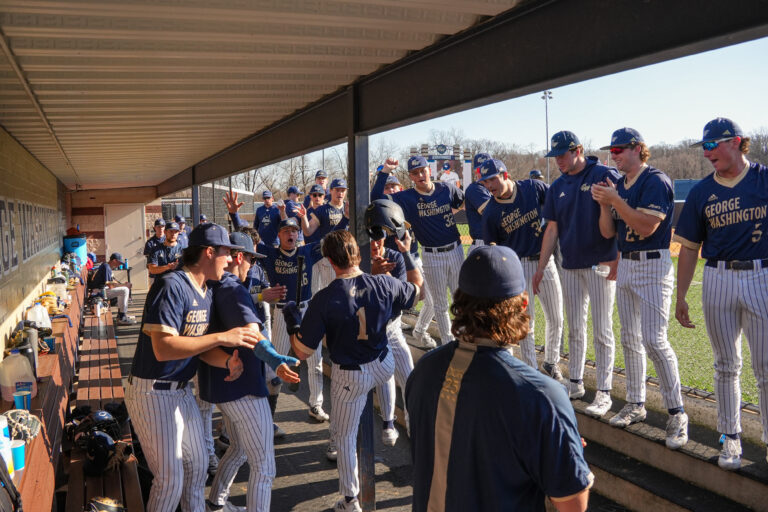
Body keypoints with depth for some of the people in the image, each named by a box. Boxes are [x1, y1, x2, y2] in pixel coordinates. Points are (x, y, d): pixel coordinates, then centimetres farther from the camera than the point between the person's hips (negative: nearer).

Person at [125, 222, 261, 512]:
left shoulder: (205, 292, 7)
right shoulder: (172, 286, -23)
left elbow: (200, 345, 5)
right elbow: (163, 348, -31)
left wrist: (228, 361, -16)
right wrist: (222, 338, -29)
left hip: (181, 391, 9)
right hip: (154, 393, -9)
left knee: (197, 465, 22)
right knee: (170, 480, 1)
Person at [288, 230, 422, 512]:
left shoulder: (324, 299, -26)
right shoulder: (385, 284, -17)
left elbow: (303, 352, -20)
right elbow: (417, 290, 7)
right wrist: (407, 252, 17)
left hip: (349, 377, -3)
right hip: (384, 367, 4)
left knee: (345, 435, 17)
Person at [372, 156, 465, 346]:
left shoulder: (447, 189, 0)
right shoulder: (406, 198, -7)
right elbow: (376, 198, -16)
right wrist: (384, 172, -21)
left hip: (455, 250, 2)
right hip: (431, 256, -2)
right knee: (440, 304, 9)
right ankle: (447, 343, 21)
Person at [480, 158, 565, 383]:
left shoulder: (534, 187, -5)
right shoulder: (491, 212, -7)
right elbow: (492, 246, 3)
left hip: (545, 260, 2)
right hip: (517, 266, -2)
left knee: (556, 319, 10)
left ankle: (551, 362, 31)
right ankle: (531, 371, 18)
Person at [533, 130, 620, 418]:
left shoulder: (605, 176, -7)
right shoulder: (557, 187, 12)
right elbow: (552, 228, 13)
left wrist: (616, 259, -18)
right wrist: (541, 266, 10)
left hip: (601, 265, -6)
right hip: (570, 265, 6)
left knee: (601, 331, -2)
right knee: (574, 329, 13)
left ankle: (604, 392, 5)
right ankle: (575, 383, 25)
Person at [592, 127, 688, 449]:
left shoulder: (656, 181, -12)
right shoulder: (618, 185, 12)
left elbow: (647, 227, -22)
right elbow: (608, 232, 9)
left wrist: (615, 200, -21)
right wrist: (604, 203, -6)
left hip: (652, 266, -8)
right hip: (625, 264, 8)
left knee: (654, 340, -13)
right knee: (630, 339, 12)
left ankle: (676, 413, -2)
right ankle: (636, 405, 24)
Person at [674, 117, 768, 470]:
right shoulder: (702, 192, 7)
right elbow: (689, 248, 9)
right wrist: (681, 296, 7)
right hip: (718, 279, 3)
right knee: (726, 366, 10)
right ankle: (730, 437, 22)